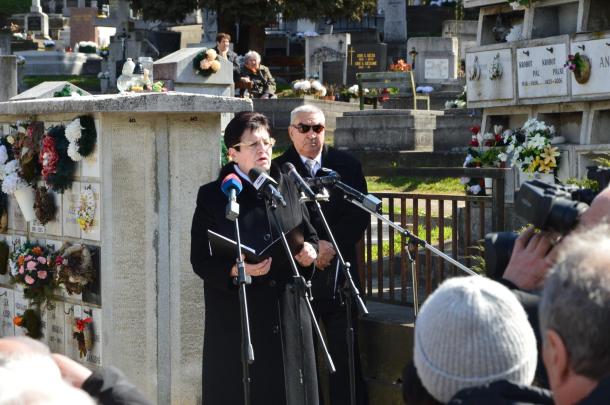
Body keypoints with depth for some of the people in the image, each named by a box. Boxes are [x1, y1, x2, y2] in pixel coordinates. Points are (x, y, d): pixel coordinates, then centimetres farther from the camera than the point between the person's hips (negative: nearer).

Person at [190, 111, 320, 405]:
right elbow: (200, 260, -5)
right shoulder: (213, 196, -3)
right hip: (237, 320, -4)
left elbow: (310, 235, 20)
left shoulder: (287, 188, 10)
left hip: (288, 313, 4)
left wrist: (310, 250, -4)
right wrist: (235, 270, -24)